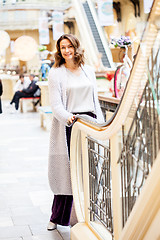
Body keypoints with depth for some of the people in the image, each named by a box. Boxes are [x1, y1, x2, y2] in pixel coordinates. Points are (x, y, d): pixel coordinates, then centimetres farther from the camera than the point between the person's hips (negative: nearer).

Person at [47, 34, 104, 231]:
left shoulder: (89, 71, 13)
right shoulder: (55, 73, 0)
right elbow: (55, 104, -8)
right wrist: (68, 117, -26)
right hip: (68, 126, -3)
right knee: (66, 172, 0)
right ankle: (57, 217, 16)